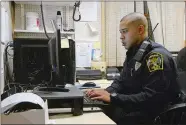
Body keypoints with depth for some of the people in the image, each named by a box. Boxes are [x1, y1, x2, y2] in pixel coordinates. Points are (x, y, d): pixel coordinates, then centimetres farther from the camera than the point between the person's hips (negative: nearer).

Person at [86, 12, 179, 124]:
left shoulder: (157, 56, -18)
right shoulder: (133, 53, 10)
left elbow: (151, 98, -25)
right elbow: (121, 82, 14)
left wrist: (113, 97, -25)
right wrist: (106, 92, -6)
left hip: (149, 115, -8)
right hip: (131, 108, 8)